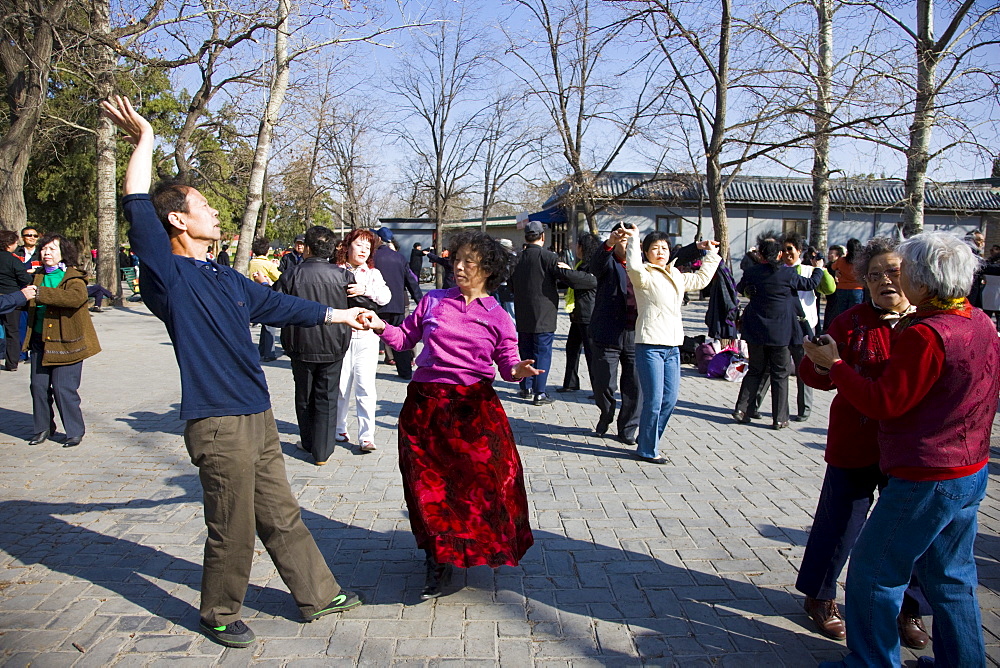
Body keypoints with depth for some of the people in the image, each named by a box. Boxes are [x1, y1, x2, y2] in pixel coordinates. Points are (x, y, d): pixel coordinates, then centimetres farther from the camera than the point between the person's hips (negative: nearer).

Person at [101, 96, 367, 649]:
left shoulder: (226, 279, 14)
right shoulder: (168, 273, -10)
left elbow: (277, 304, 26)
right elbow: (137, 208, -23)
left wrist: (336, 315, 35)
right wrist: (144, 140, -14)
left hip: (258, 417, 8)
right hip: (218, 424, -8)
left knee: (281, 516, 18)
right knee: (232, 530, 6)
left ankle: (318, 594, 31)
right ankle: (219, 615, 28)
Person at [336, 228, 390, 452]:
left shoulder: (373, 273, 10)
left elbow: (385, 296, -7)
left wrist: (365, 289, -21)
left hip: (366, 336, 1)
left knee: (365, 386, -4)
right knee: (341, 385, 6)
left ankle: (366, 436, 1)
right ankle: (339, 429, 25)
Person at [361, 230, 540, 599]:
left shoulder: (497, 317, 2)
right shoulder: (433, 301, 6)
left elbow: (507, 363, 3)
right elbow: (405, 338, 10)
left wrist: (517, 370, -19)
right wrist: (382, 327, -8)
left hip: (473, 407, -2)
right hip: (425, 405, 2)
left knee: (484, 478, -2)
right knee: (428, 482, 6)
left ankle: (490, 544, 27)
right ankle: (439, 560, 23)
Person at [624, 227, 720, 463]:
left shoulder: (676, 276, 20)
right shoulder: (645, 276, -4)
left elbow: (702, 278, 35)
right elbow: (634, 267, -27)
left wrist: (710, 254, 36)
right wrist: (633, 239, -21)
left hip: (672, 347, 8)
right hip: (650, 346, -8)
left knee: (670, 399, 9)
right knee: (654, 400, -7)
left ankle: (647, 441, 24)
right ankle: (647, 450, 7)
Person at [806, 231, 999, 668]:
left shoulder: (926, 335, -24)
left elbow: (883, 403, -22)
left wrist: (834, 365, -11)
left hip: (927, 480, -9)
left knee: (873, 571, 5)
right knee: (950, 575, 21)